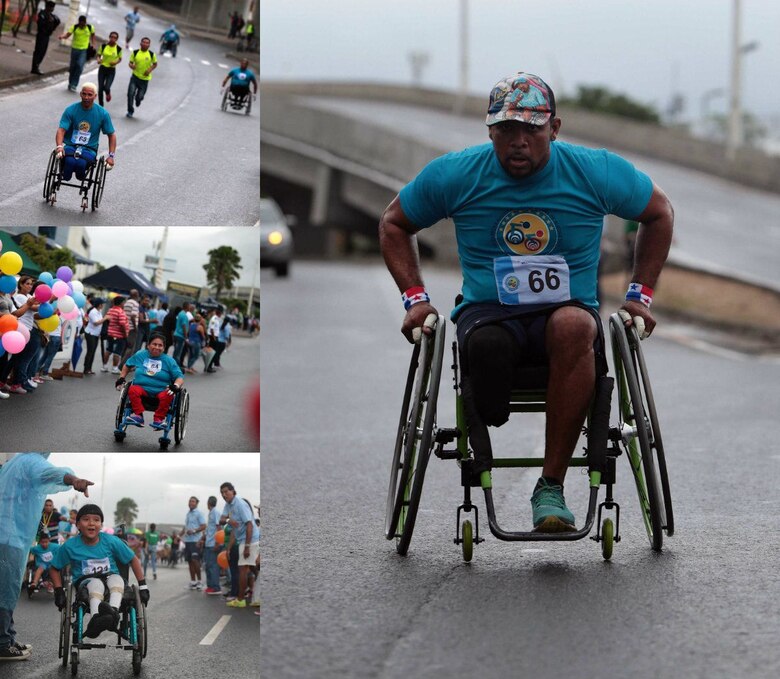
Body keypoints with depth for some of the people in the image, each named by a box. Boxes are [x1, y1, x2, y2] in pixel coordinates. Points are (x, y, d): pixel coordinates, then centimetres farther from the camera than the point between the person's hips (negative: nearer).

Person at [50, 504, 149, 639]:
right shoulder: (70, 546, -4)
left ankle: (113, 611, -61)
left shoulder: (111, 541, -2)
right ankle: (95, 618, -63)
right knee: (96, 583, -36)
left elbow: (133, 560, 8)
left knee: (116, 578, -33)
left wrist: (143, 586, 4)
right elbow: (55, 569, 10)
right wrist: (59, 591, -3)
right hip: (85, 581, -1)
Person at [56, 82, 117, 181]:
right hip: (70, 146, 0)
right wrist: (59, 146, -31)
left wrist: (111, 156, -2)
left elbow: (111, 135, 10)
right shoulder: (71, 110, -2)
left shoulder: (102, 113, 1)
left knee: (81, 163, -35)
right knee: (70, 161, -36)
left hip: (89, 149, 0)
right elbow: (61, 130, -11)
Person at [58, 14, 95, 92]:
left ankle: (73, 85, -14)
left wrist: (93, 44, 8)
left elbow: (93, 35, 16)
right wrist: (63, 36, -37)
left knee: (80, 66, -18)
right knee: (73, 67, 9)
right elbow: (68, 34, -17)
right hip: (75, 48, 2)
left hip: (84, 50, -1)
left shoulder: (90, 27, -4)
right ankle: (71, 84, 26)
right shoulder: (74, 27, -6)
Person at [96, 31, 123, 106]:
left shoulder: (118, 49, -7)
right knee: (100, 88, 2)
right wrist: (98, 60, -17)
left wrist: (116, 62, -14)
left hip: (111, 70, -2)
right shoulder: (103, 46, -5)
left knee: (106, 88, -16)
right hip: (102, 69, 2)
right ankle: (101, 106, 19)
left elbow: (120, 59, 7)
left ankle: (108, 93, 23)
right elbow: (99, 55, 5)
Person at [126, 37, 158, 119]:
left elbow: (155, 64, 8)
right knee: (130, 94, -13)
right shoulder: (135, 53, -2)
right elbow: (131, 62, 5)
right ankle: (130, 111, 5)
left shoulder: (151, 54, -4)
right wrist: (131, 65, -19)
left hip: (145, 78, 0)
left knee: (139, 96, 0)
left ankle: (138, 99, 41)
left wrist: (150, 69, -10)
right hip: (135, 76, 0)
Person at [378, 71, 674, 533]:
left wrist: (640, 295, 9)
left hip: (568, 312, 1)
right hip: (486, 313, 0)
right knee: (487, 344, -41)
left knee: (573, 325, -40)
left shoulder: (597, 172, -1)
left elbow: (660, 213, 15)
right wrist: (415, 298, 4)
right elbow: (394, 224, 15)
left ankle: (551, 486, -32)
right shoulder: (455, 175, -1)